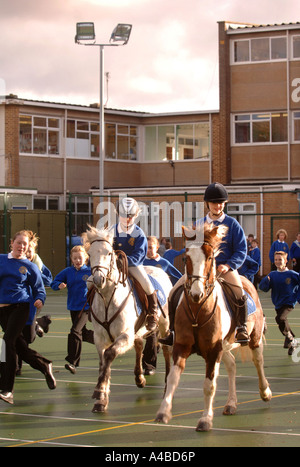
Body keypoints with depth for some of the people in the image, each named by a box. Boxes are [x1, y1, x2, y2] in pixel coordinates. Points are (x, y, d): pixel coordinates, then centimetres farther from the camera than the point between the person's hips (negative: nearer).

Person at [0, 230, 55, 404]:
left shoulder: (30, 266, 4)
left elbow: (40, 289, 9)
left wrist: (39, 299, -10)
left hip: (20, 307, -4)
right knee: (19, 346, 9)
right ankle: (45, 366, 35)